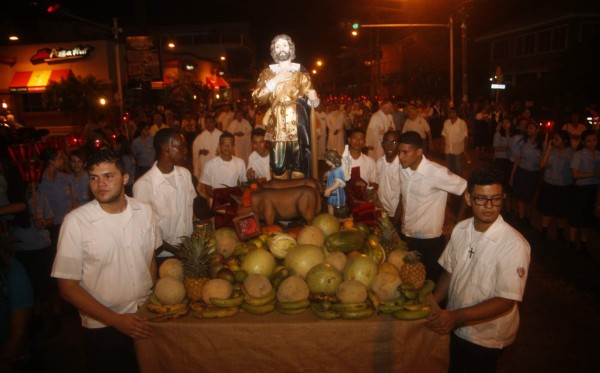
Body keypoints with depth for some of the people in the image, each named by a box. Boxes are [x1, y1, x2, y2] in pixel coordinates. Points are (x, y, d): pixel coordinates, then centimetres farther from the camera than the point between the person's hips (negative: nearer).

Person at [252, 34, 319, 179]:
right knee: (278, 166, -6)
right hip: (277, 126, 0)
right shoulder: (268, 72, 11)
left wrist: (313, 100, -9)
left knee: (300, 164, -2)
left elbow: (312, 98, 15)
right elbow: (257, 98, -1)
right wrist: (274, 81, -9)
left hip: (298, 125, 0)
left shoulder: (301, 71, 12)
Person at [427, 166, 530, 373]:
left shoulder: (514, 245, -27)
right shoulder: (460, 229, -8)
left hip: (486, 338, -5)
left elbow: (506, 300, -26)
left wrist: (456, 316, -31)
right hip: (456, 328, 5)